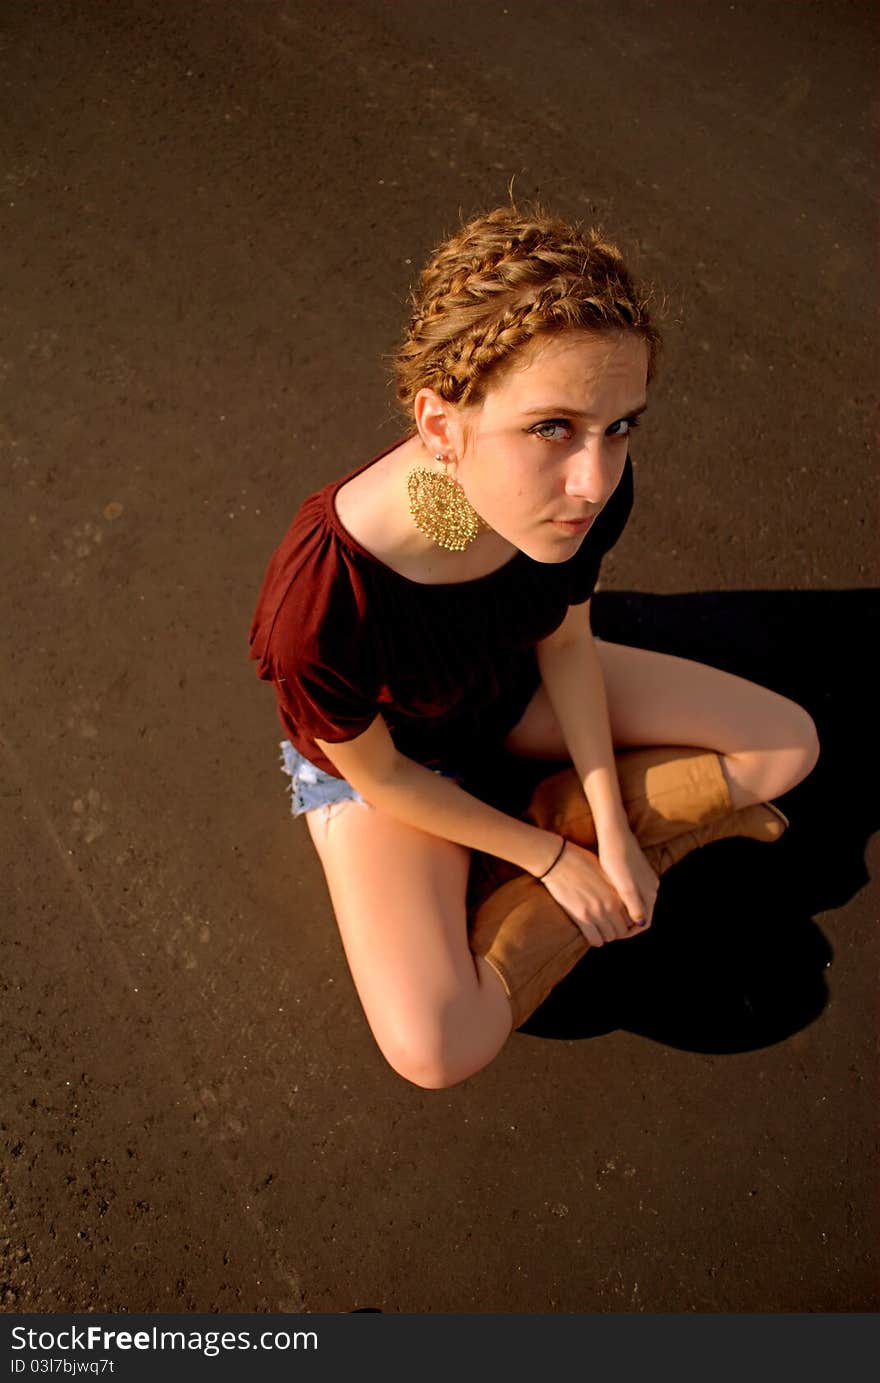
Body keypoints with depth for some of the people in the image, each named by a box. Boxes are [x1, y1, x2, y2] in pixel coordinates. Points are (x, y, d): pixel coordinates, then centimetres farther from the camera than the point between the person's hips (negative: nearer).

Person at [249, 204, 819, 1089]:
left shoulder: (588, 492, -28)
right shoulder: (319, 605, -42)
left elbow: (565, 641, -8)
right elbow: (377, 774, -23)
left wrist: (612, 832, -6)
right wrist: (552, 859, -12)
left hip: (509, 687, 4)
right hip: (379, 755, -4)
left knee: (788, 747, 1)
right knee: (440, 1053, -20)